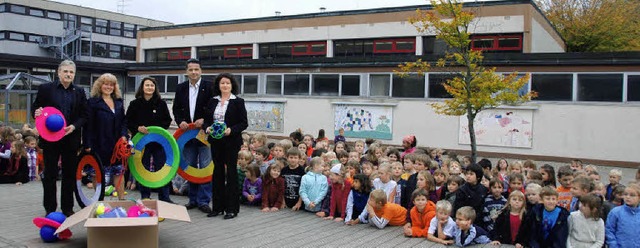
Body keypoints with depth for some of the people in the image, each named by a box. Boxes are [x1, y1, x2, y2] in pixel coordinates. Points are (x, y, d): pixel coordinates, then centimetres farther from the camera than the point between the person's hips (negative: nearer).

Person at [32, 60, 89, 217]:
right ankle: (50, 209, 15)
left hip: (71, 138, 2)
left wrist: (74, 126, -11)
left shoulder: (79, 92, 7)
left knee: (70, 174, 8)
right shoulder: (45, 89, 2)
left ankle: (67, 207, 19)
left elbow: (85, 115, 5)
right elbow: (35, 107, 7)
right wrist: (37, 113, -16)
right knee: (50, 174, 5)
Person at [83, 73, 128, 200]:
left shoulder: (119, 102, 12)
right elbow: (88, 125, -7)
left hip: (117, 144, 4)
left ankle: (121, 199, 15)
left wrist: (124, 135, -2)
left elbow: (123, 121, 15)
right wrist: (87, 144, -12)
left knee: (119, 171, 7)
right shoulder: (93, 102, -3)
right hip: (99, 144, -4)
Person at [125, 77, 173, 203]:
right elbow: (128, 122, 3)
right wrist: (138, 128, -14)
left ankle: (164, 197, 10)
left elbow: (168, 121, 7)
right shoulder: (134, 104, 3)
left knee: (161, 169, 1)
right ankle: (145, 197, 17)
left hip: (159, 140, 0)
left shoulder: (161, 103, 4)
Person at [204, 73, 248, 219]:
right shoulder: (213, 102, 11)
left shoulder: (238, 102, -2)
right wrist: (207, 128, -8)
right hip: (216, 141, 4)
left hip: (231, 141, -4)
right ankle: (218, 207, 19)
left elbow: (244, 123, -5)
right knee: (217, 172, 9)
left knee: (231, 172, 0)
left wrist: (231, 130, -20)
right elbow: (207, 119, 13)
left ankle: (232, 208, 7)